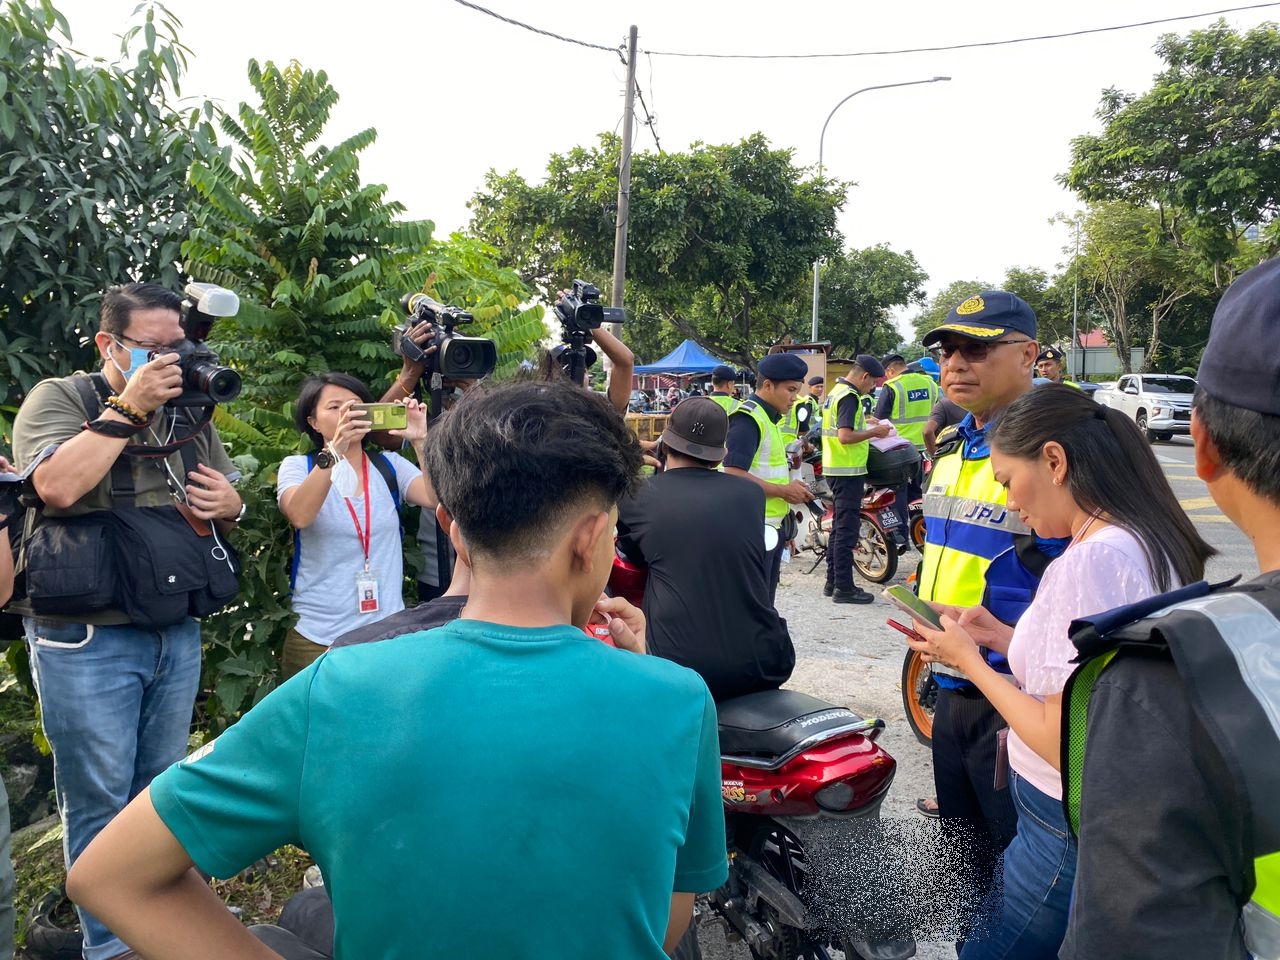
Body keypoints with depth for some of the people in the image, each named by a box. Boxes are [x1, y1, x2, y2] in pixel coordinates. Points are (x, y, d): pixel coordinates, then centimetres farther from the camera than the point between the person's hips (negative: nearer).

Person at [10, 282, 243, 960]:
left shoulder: (188, 415, 12)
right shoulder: (58, 398, -5)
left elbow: (227, 505, 20)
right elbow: (57, 488, -23)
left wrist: (228, 503, -4)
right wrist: (129, 407, -21)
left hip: (178, 634, 6)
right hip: (86, 639, -5)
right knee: (101, 801, 5)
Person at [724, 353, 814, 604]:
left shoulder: (768, 418, 17)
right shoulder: (747, 418, -15)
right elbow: (734, 475, -24)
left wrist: (788, 483, 8)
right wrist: (783, 491, -16)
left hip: (771, 528, 10)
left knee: (765, 603, 17)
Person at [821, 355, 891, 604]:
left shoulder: (836, 391, 14)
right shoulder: (849, 396, -16)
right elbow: (845, 436, -25)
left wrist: (865, 423, 18)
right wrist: (874, 432, -14)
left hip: (834, 468, 10)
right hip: (847, 470, -10)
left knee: (839, 526, 16)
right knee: (847, 528, -6)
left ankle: (832, 581, 22)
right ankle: (844, 587, -2)